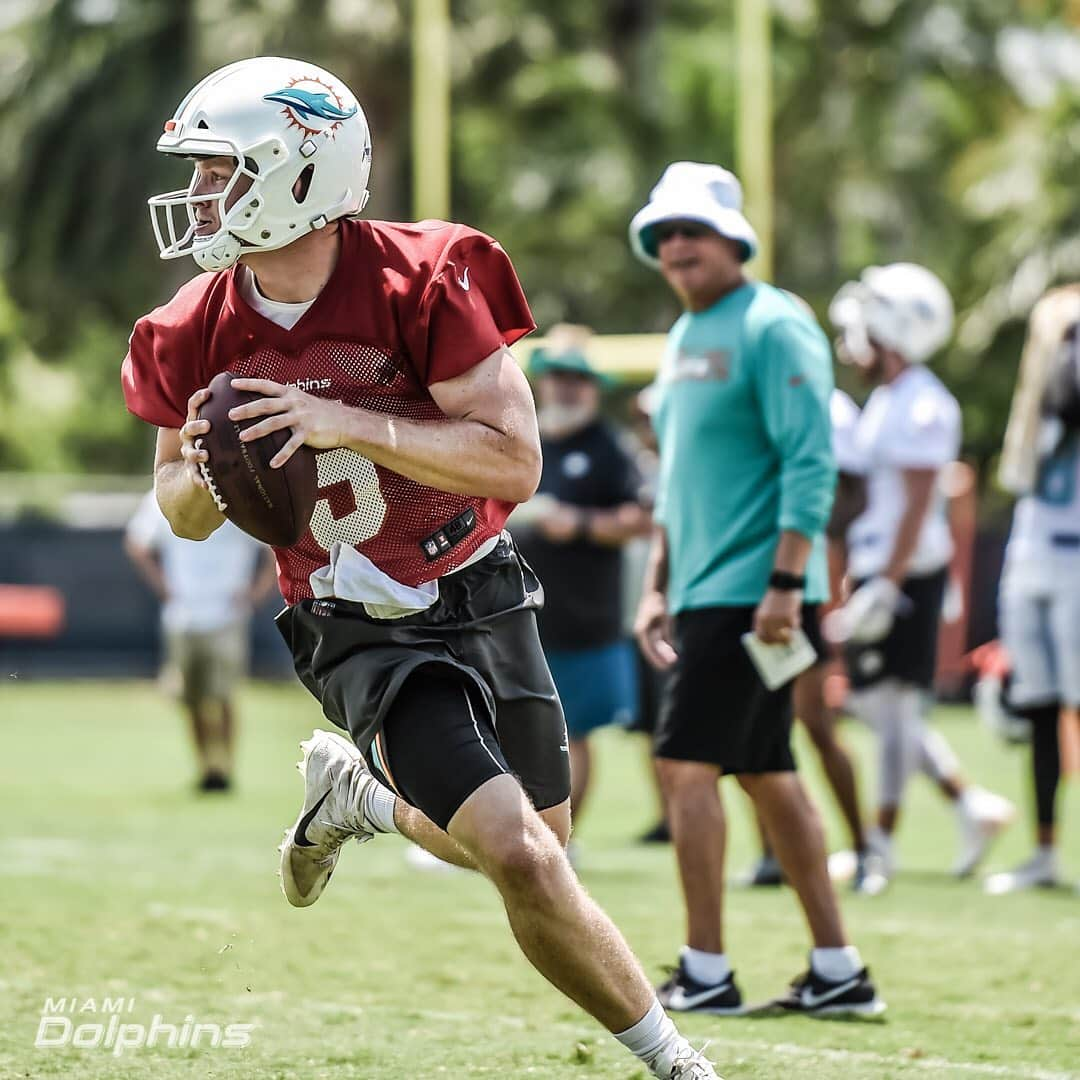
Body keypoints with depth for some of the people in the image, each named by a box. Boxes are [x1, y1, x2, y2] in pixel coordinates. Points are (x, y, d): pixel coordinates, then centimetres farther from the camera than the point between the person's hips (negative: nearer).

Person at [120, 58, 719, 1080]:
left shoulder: (420, 280, -19)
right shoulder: (196, 334, -10)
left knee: (530, 846, 16)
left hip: (482, 600, 1)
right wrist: (200, 477, -18)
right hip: (363, 638, -1)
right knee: (522, 863, -15)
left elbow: (515, 461, -22)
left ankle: (355, 792, 41)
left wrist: (349, 426, -32)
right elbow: (184, 510, 6)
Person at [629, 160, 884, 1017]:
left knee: (688, 763, -10)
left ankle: (706, 972, -6)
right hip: (706, 591, 9)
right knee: (767, 772, 10)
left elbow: (811, 464, -18)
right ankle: (838, 970, 13)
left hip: (753, 590, -9)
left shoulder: (772, 327, -11)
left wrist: (786, 583, -23)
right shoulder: (685, 338, 17)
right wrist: (659, 586, 19)